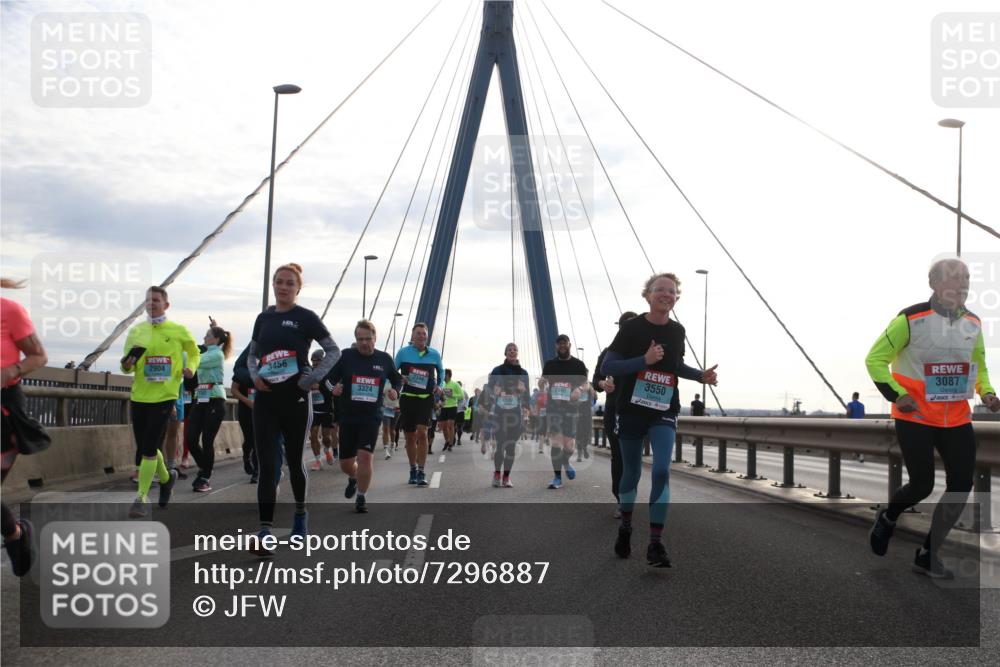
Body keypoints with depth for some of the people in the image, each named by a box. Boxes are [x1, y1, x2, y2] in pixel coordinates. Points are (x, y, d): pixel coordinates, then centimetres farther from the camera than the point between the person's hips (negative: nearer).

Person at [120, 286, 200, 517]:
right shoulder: (136, 331, 5)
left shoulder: (179, 331, -1)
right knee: (145, 447, 13)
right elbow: (128, 368, 10)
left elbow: (194, 353, 16)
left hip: (164, 396, -4)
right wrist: (127, 365, -14)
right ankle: (166, 478, 40)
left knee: (148, 448, -10)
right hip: (139, 396, 4)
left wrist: (191, 368, -4)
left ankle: (142, 497, -2)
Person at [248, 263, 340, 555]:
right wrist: (254, 375, 1)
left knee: (294, 460, 11)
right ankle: (264, 533, -9)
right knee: (266, 466, -5)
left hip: (294, 399, -3)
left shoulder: (305, 317, -4)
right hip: (265, 400, 3)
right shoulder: (264, 318, 9)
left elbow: (334, 350, -2)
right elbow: (252, 354, 21)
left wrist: (312, 378, -12)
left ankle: (300, 512, 37)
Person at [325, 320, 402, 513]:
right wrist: (333, 388, -17)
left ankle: (361, 497, 2)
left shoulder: (384, 359, 3)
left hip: (371, 418, -1)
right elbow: (329, 377, 5)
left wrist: (395, 391, -2)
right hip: (347, 417, 1)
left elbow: (397, 379, 19)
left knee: (365, 457, -15)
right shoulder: (346, 356, -2)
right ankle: (354, 478, 45)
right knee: (346, 463, 8)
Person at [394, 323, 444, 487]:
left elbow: (441, 371, 21)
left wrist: (439, 385, 6)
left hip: (426, 398, -1)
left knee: (422, 433, -16)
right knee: (410, 437, 9)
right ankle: (413, 469, 27)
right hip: (407, 398, 1)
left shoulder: (434, 354, 4)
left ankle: (421, 472, -12)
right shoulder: (403, 352, 0)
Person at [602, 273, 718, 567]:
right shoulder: (632, 328, -9)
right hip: (631, 410, -2)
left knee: (662, 471, -14)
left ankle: (655, 543, -13)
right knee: (631, 473, 11)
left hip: (664, 413, 2)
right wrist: (644, 360, -24)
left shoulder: (677, 331, 4)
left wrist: (701, 375, 3)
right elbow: (607, 367, -13)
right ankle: (625, 527, 36)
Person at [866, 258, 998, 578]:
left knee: (961, 486, 0)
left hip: (957, 420, 6)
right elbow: (876, 358, -6)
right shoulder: (911, 319, -12)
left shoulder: (972, 323, 6)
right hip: (915, 418, -5)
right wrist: (896, 394, -17)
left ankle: (928, 554, 14)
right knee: (922, 485, -6)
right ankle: (887, 518, 29)